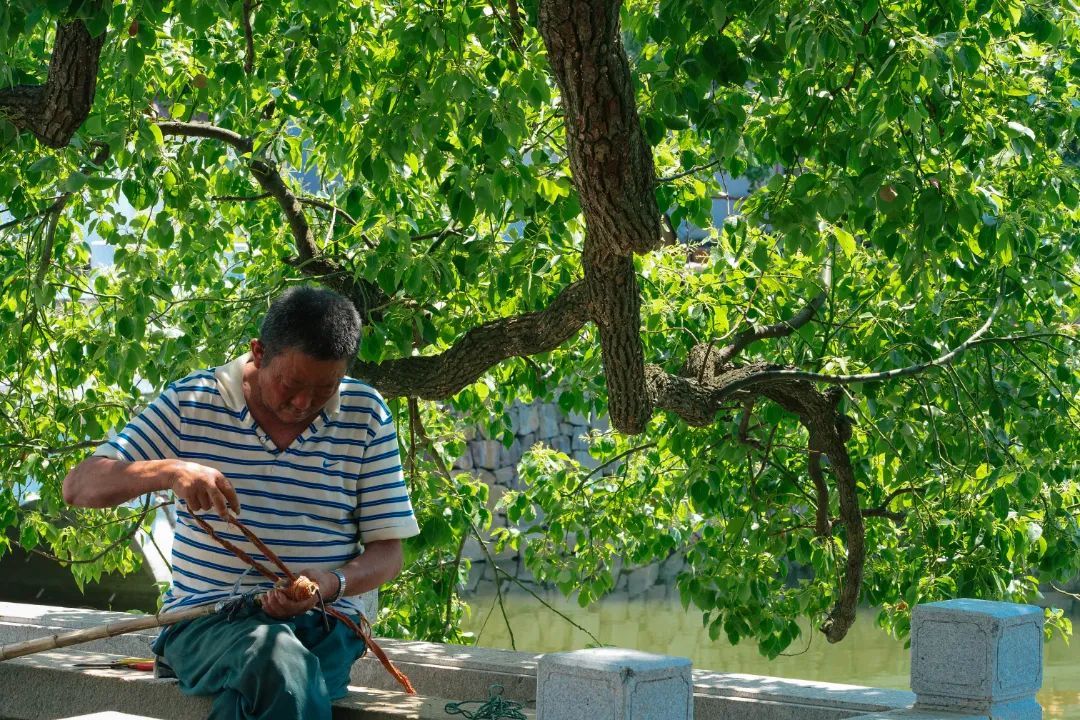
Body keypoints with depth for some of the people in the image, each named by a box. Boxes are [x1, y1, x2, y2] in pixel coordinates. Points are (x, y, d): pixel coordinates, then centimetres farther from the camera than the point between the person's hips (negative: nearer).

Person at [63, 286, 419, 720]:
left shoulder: (366, 417, 5)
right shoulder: (193, 401, 3)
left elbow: (387, 553, 7)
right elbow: (78, 486, 0)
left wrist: (332, 584, -16)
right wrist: (169, 471, -19)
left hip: (324, 622, 1)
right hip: (206, 616, -1)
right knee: (274, 656, -37)